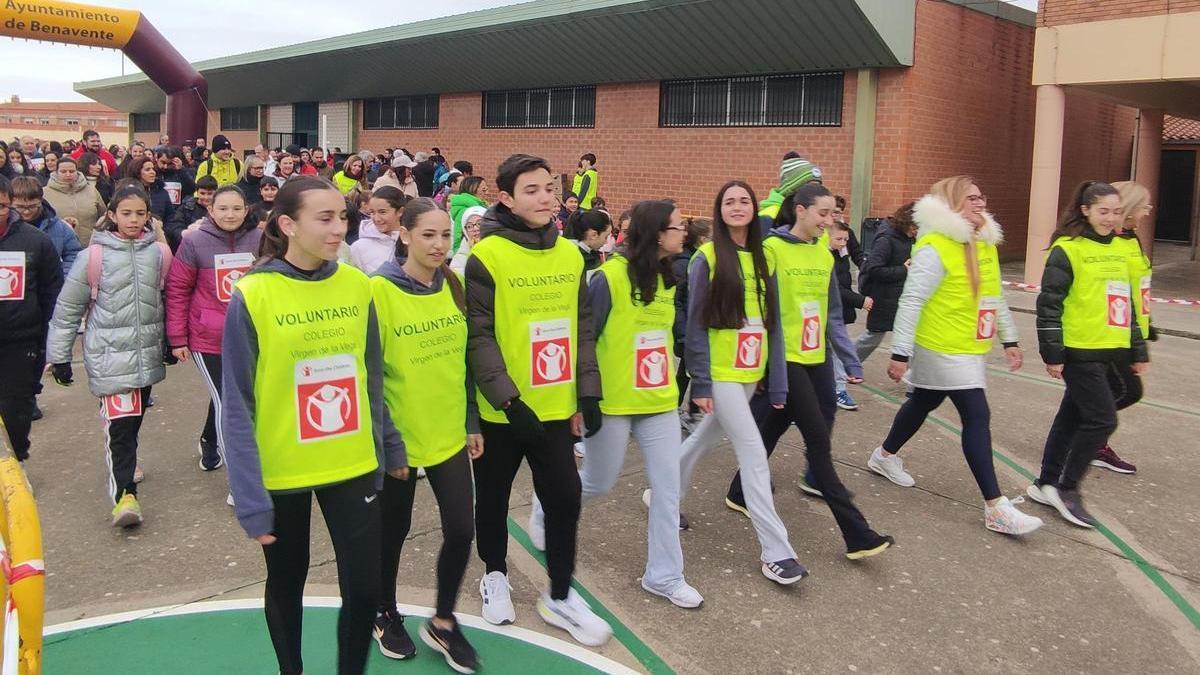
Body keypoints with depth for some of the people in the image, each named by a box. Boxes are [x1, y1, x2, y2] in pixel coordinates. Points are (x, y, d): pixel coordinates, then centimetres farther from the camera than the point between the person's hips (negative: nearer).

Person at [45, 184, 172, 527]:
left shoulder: (160, 253, 2)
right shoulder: (94, 256, -7)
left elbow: (169, 300, 15)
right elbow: (67, 308, -1)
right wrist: (59, 356, 1)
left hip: (148, 352, 4)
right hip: (109, 354, -4)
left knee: (135, 418, 14)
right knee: (119, 422, -9)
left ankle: (125, 463, 37)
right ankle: (124, 492, -6)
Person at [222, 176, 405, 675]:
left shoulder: (357, 286, -3)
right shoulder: (253, 295, -14)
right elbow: (236, 407, -12)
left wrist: (390, 446, 12)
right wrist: (250, 498, -14)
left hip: (353, 465, 3)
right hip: (281, 470, -2)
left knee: (364, 587, 2)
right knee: (287, 585, 18)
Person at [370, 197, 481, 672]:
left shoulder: (452, 285, 2)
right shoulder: (380, 290, -14)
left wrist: (472, 422, 10)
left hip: (449, 433, 4)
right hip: (398, 437, -4)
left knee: (461, 530, 5)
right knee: (393, 531, 13)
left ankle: (442, 623, 27)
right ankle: (386, 616, 39)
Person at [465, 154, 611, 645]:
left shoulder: (570, 254, 5)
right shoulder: (486, 256, -11)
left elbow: (582, 329, 10)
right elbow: (478, 337, -14)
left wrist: (588, 392, 4)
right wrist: (508, 398, -20)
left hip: (556, 408, 4)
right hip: (502, 411, -4)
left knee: (565, 498, 7)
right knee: (494, 498, 14)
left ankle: (559, 596, 25)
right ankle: (495, 575, 39)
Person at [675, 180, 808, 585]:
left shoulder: (763, 260, 7)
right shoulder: (707, 258, -8)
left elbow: (772, 322, 8)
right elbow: (695, 324, -9)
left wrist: (777, 382, 5)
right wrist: (700, 382, -13)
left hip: (751, 372, 6)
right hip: (721, 372, -6)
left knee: (706, 438, 19)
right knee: (754, 456, -8)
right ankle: (775, 553, -2)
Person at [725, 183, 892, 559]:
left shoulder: (824, 255, 9)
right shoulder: (772, 249, -12)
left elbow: (833, 314, 14)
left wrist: (850, 357, 12)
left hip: (816, 358, 7)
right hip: (785, 358, -7)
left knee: (772, 430, 17)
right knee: (819, 442, -6)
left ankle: (740, 495, 37)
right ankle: (857, 535, -3)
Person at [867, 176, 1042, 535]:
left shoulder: (985, 244, 10)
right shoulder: (935, 249, -19)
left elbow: (995, 296, 19)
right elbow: (911, 301, -22)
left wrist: (1009, 339, 18)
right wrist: (900, 353, -24)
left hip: (971, 349, 9)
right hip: (943, 350, -9)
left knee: (924, 403, 22)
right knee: (977, 417, -10)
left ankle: (885, 455, 44)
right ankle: (995, 508, -5)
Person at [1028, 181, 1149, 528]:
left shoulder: (1120, 249, 13)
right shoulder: (1067, 249, -9)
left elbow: (1129, 303, 19)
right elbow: (1049, 303, -12)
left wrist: (1139, 351, 19)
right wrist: (1052, 353, -14)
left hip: (1112, 352, 7)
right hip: (1080, 353, -7)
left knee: (1073, 416, 12)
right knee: (1102, 419, -7)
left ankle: (1046, 484, 23)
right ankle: (1067, 490, 7)